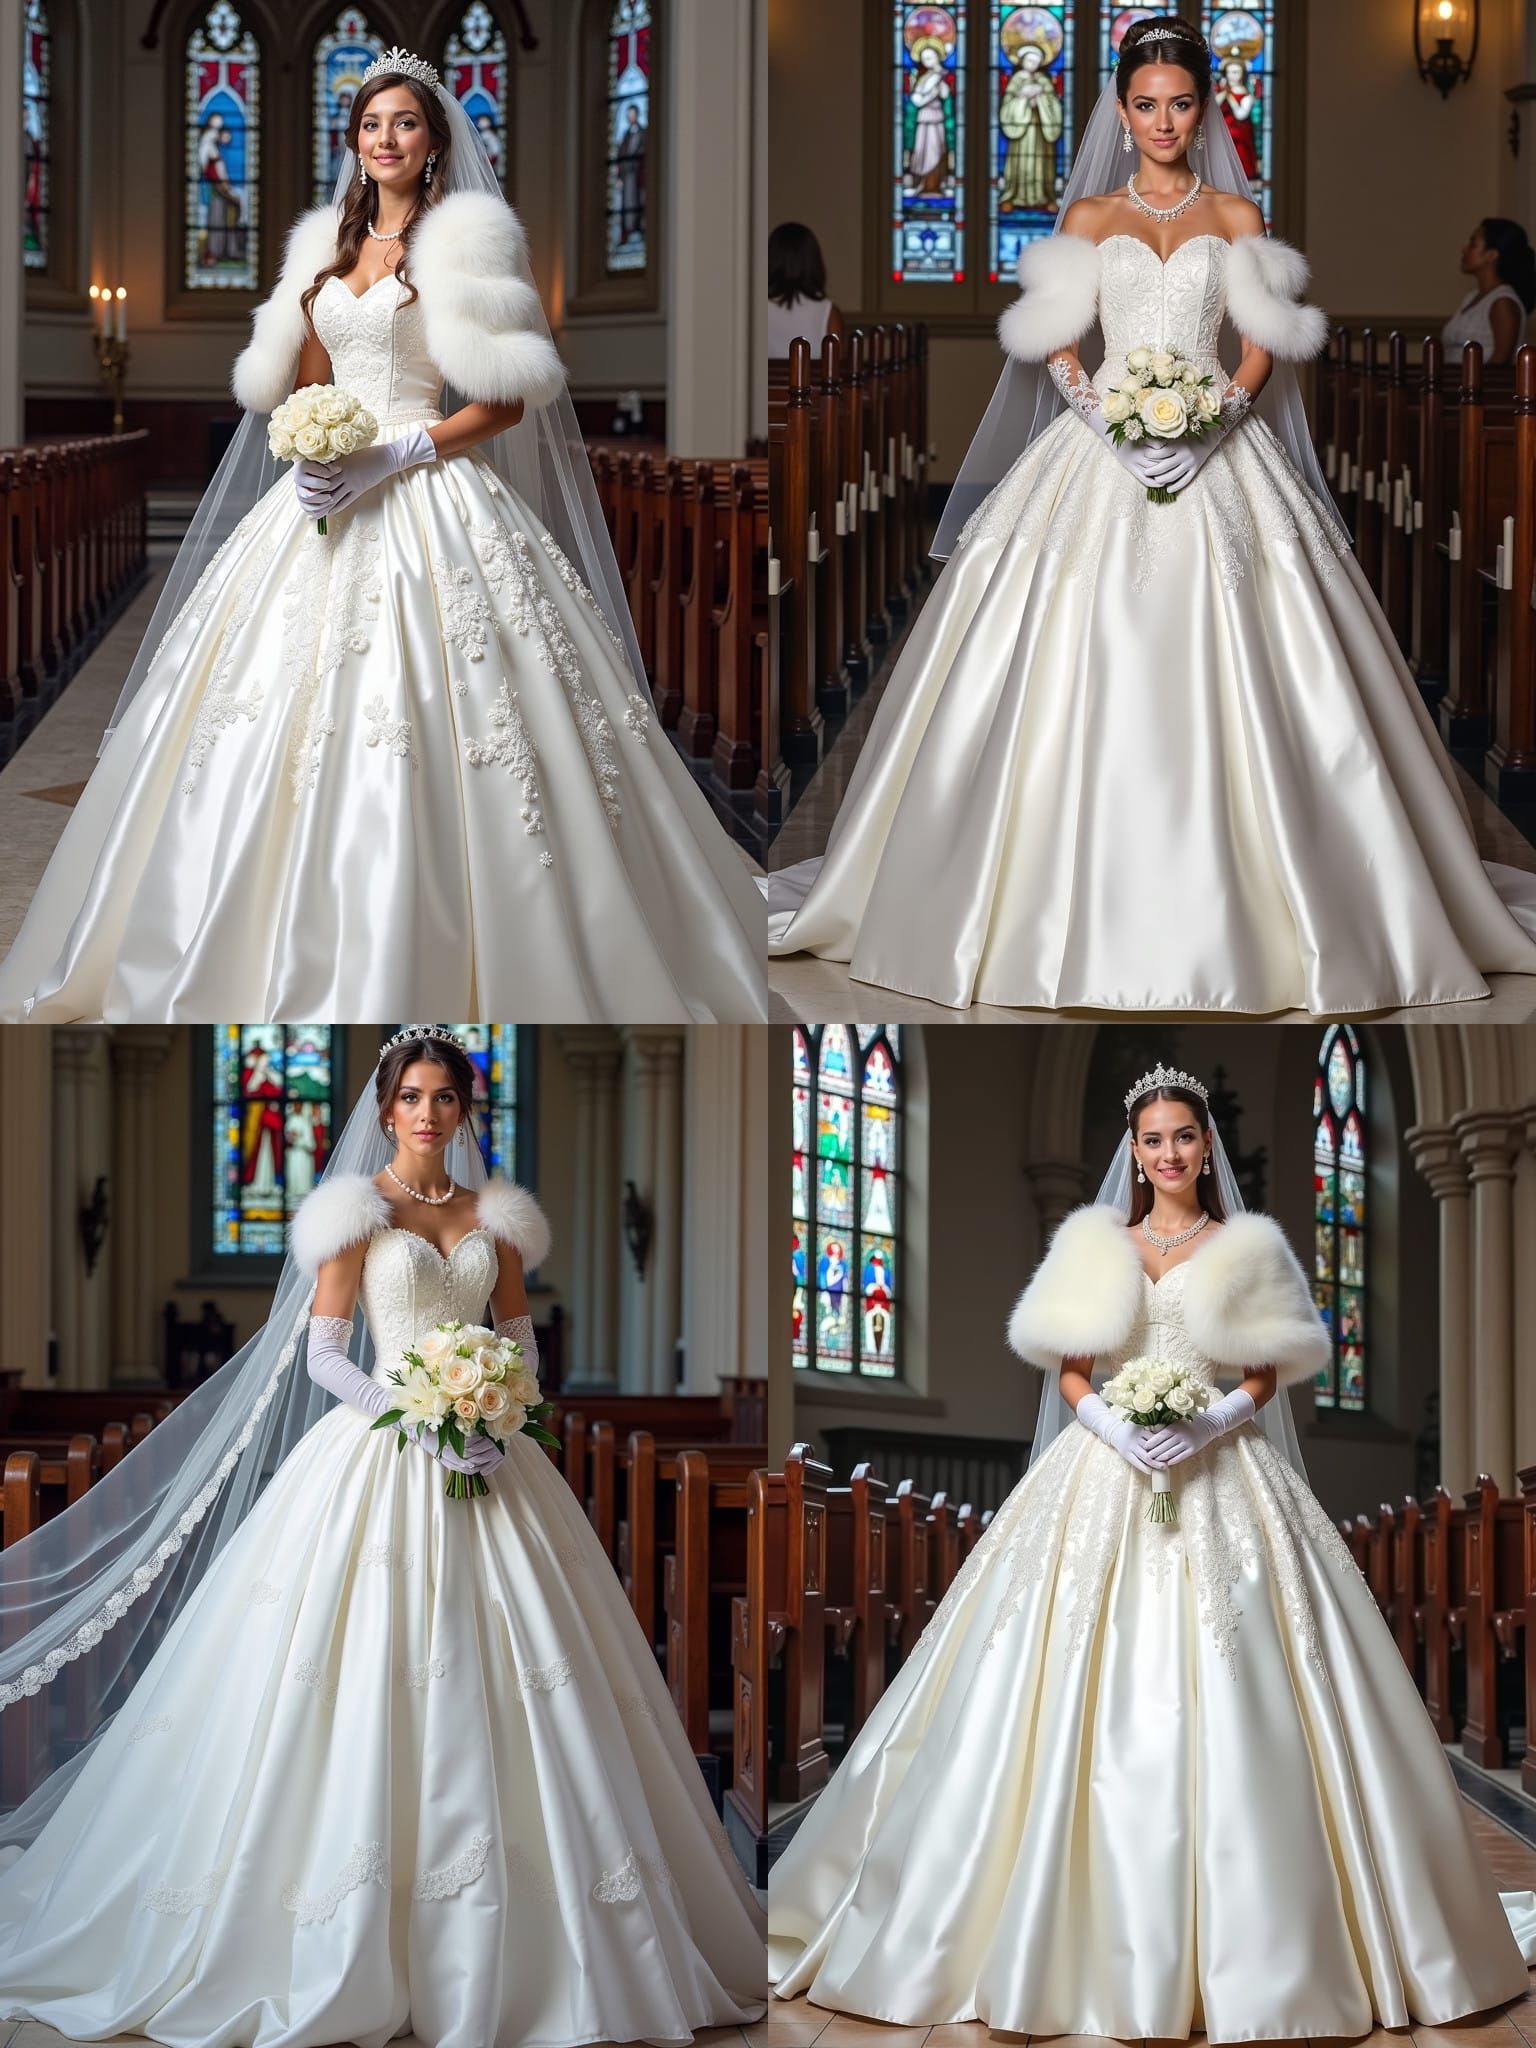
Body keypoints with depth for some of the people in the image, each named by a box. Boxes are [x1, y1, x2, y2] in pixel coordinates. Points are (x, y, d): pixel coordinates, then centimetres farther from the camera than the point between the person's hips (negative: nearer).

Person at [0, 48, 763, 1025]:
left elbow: (506, 401, -7)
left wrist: (395, 454, -16)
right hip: (325, 503, 6)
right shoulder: (327, 246, 16)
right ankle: (290, 962, 10)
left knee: (424, 740, -13)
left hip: (428, 499, -6)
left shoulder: (467, 240, -2)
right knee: (285, 724, 2)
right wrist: (306, 452, 0)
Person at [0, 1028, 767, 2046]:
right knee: (369, 1682, -7)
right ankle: (356, 1957, -1)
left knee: (494, 1687, 1)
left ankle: (495, 1960, 8)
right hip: (380, 1460, -4)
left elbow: (524, 1343, 13)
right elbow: (321, 1352, -4)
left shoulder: (495, 1216, 11)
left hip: (487, 1459, 4)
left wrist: (502, 1412, -7)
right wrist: (418, 1419, -16)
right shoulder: (357, 1210, 1)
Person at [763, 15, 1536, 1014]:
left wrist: (1223, 412, -13)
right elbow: (1058, 344, 6)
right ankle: (1088, 904, -4)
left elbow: (1264, 345, 5)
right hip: (1103, 454, 0)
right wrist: (1104, 416, -11)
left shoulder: (1237, 216, 11)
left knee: (1221, 670, -9)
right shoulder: (1089, 217, 12)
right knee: (1083, 664, -8)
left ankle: (1227, 912, -4)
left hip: (1219, 456, 0)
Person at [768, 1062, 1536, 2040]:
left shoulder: (1246, 1250, 10)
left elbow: (1267, 1376, 5)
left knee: (1224, 1703, -9)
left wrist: (1209, 1424, -13)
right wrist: (1114, 1426, -12)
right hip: (1106, 1480, 1)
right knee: (1091, 1703, -6)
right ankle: (1095, 1941, -2)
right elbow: (1068, 1372, 7)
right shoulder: (1094, 1246, 12)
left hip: (1221, 1482, -1)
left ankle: (1244, 1949, -4)